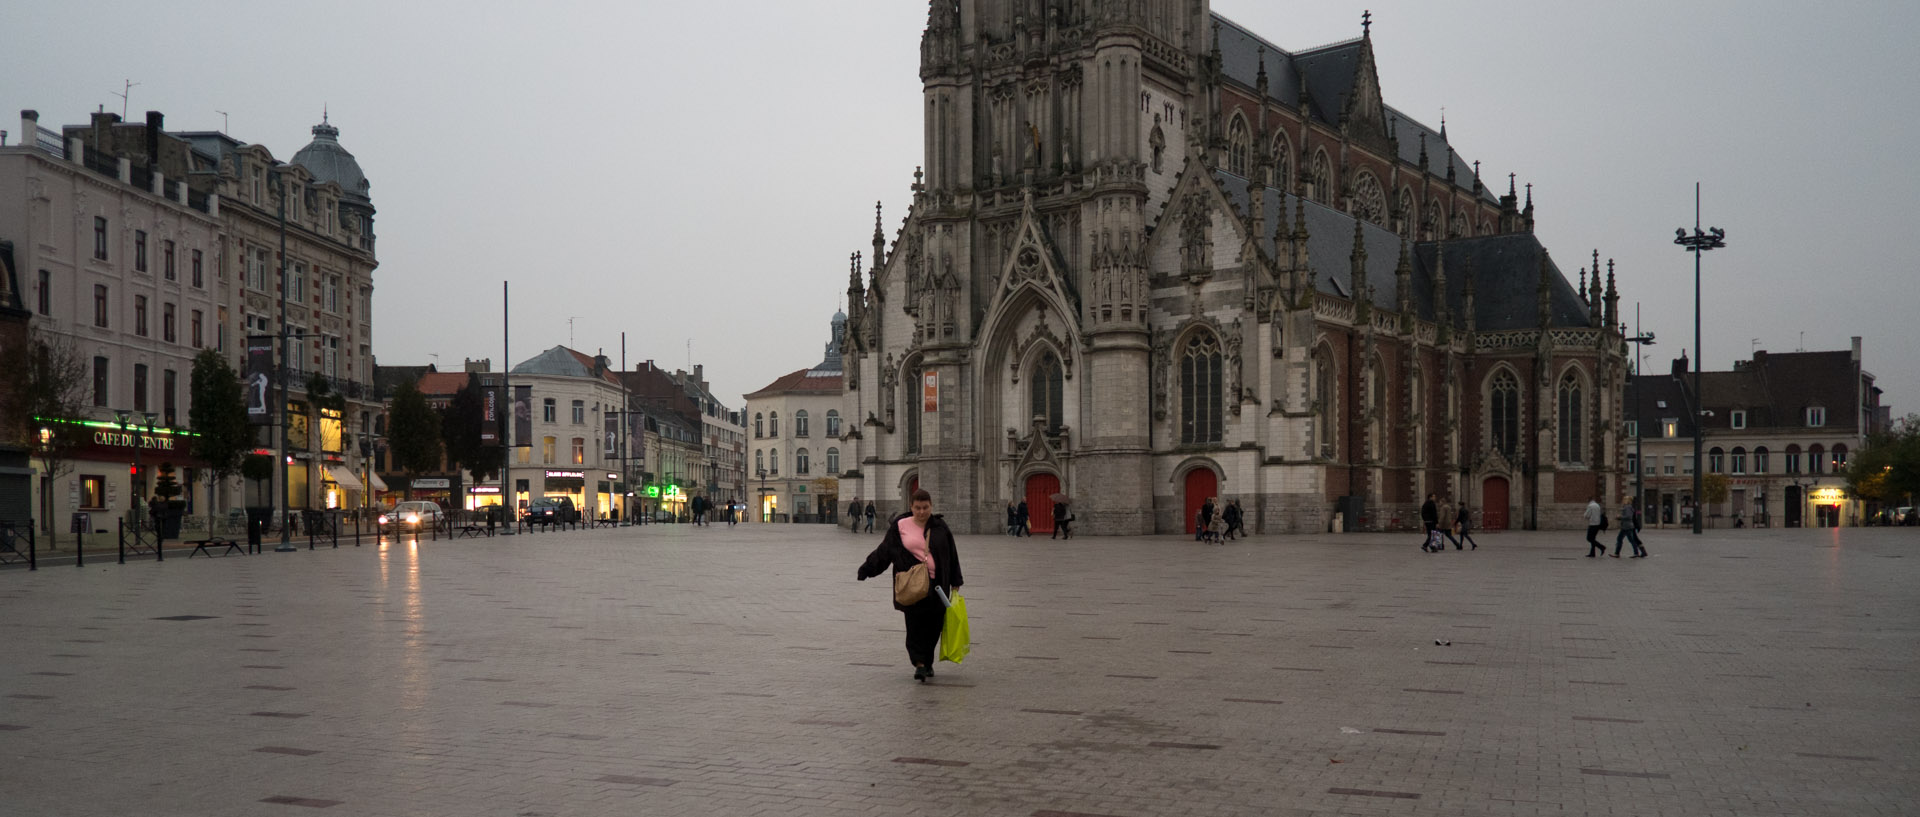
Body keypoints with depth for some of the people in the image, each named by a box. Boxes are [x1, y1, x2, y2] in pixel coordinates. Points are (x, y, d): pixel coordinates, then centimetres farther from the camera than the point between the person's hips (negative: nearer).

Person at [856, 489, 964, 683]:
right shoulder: (900, 526, 1)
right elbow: (884, 551, 4)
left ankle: (927, 662, 21)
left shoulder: (940, 527, 7)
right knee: (915, 623, -10)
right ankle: (919, 663, -7)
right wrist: (865, 570, 0)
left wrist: (955, 583, 10)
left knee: (933, 625, 4)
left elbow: (952, 556, 11)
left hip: (936, 585, 2)